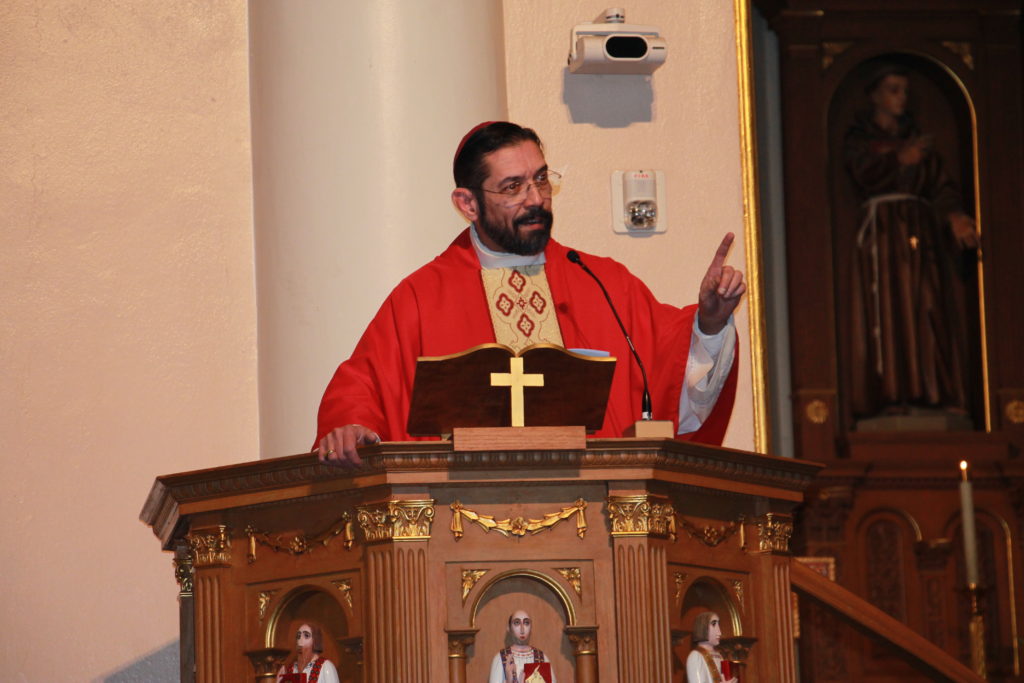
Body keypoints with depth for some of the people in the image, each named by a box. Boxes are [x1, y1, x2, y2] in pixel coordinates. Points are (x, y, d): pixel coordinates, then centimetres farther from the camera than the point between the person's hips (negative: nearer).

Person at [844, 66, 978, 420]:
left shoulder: (917, 138, 21)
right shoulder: (859, 138, 9)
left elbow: (939, 183, 9)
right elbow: (865, 174, -11)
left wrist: (953, 215, -9)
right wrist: (898, 159, -28)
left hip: (922, 228, 4)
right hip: (884, 227, -4)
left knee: (932, 310, -4)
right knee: (890, 308, -13)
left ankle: (941, 392, -7)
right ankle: (892, 394, -18)